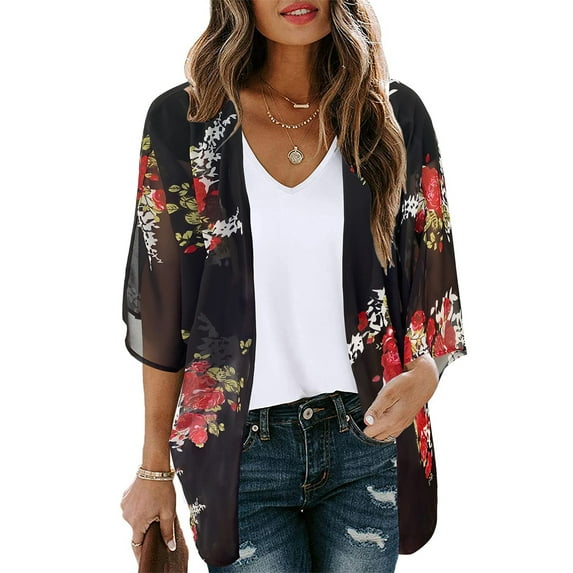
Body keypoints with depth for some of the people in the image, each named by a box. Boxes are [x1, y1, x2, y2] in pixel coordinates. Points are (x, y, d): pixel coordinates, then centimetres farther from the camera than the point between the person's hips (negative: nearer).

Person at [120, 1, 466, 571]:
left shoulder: (395, 115, 0)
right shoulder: (183, 121, -3)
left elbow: (432, 284, 5)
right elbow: (160, 311, 1)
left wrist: (424, 372, -16)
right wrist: (154, 468, 3)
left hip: (368, 438, 1)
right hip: (240, 449, -1)